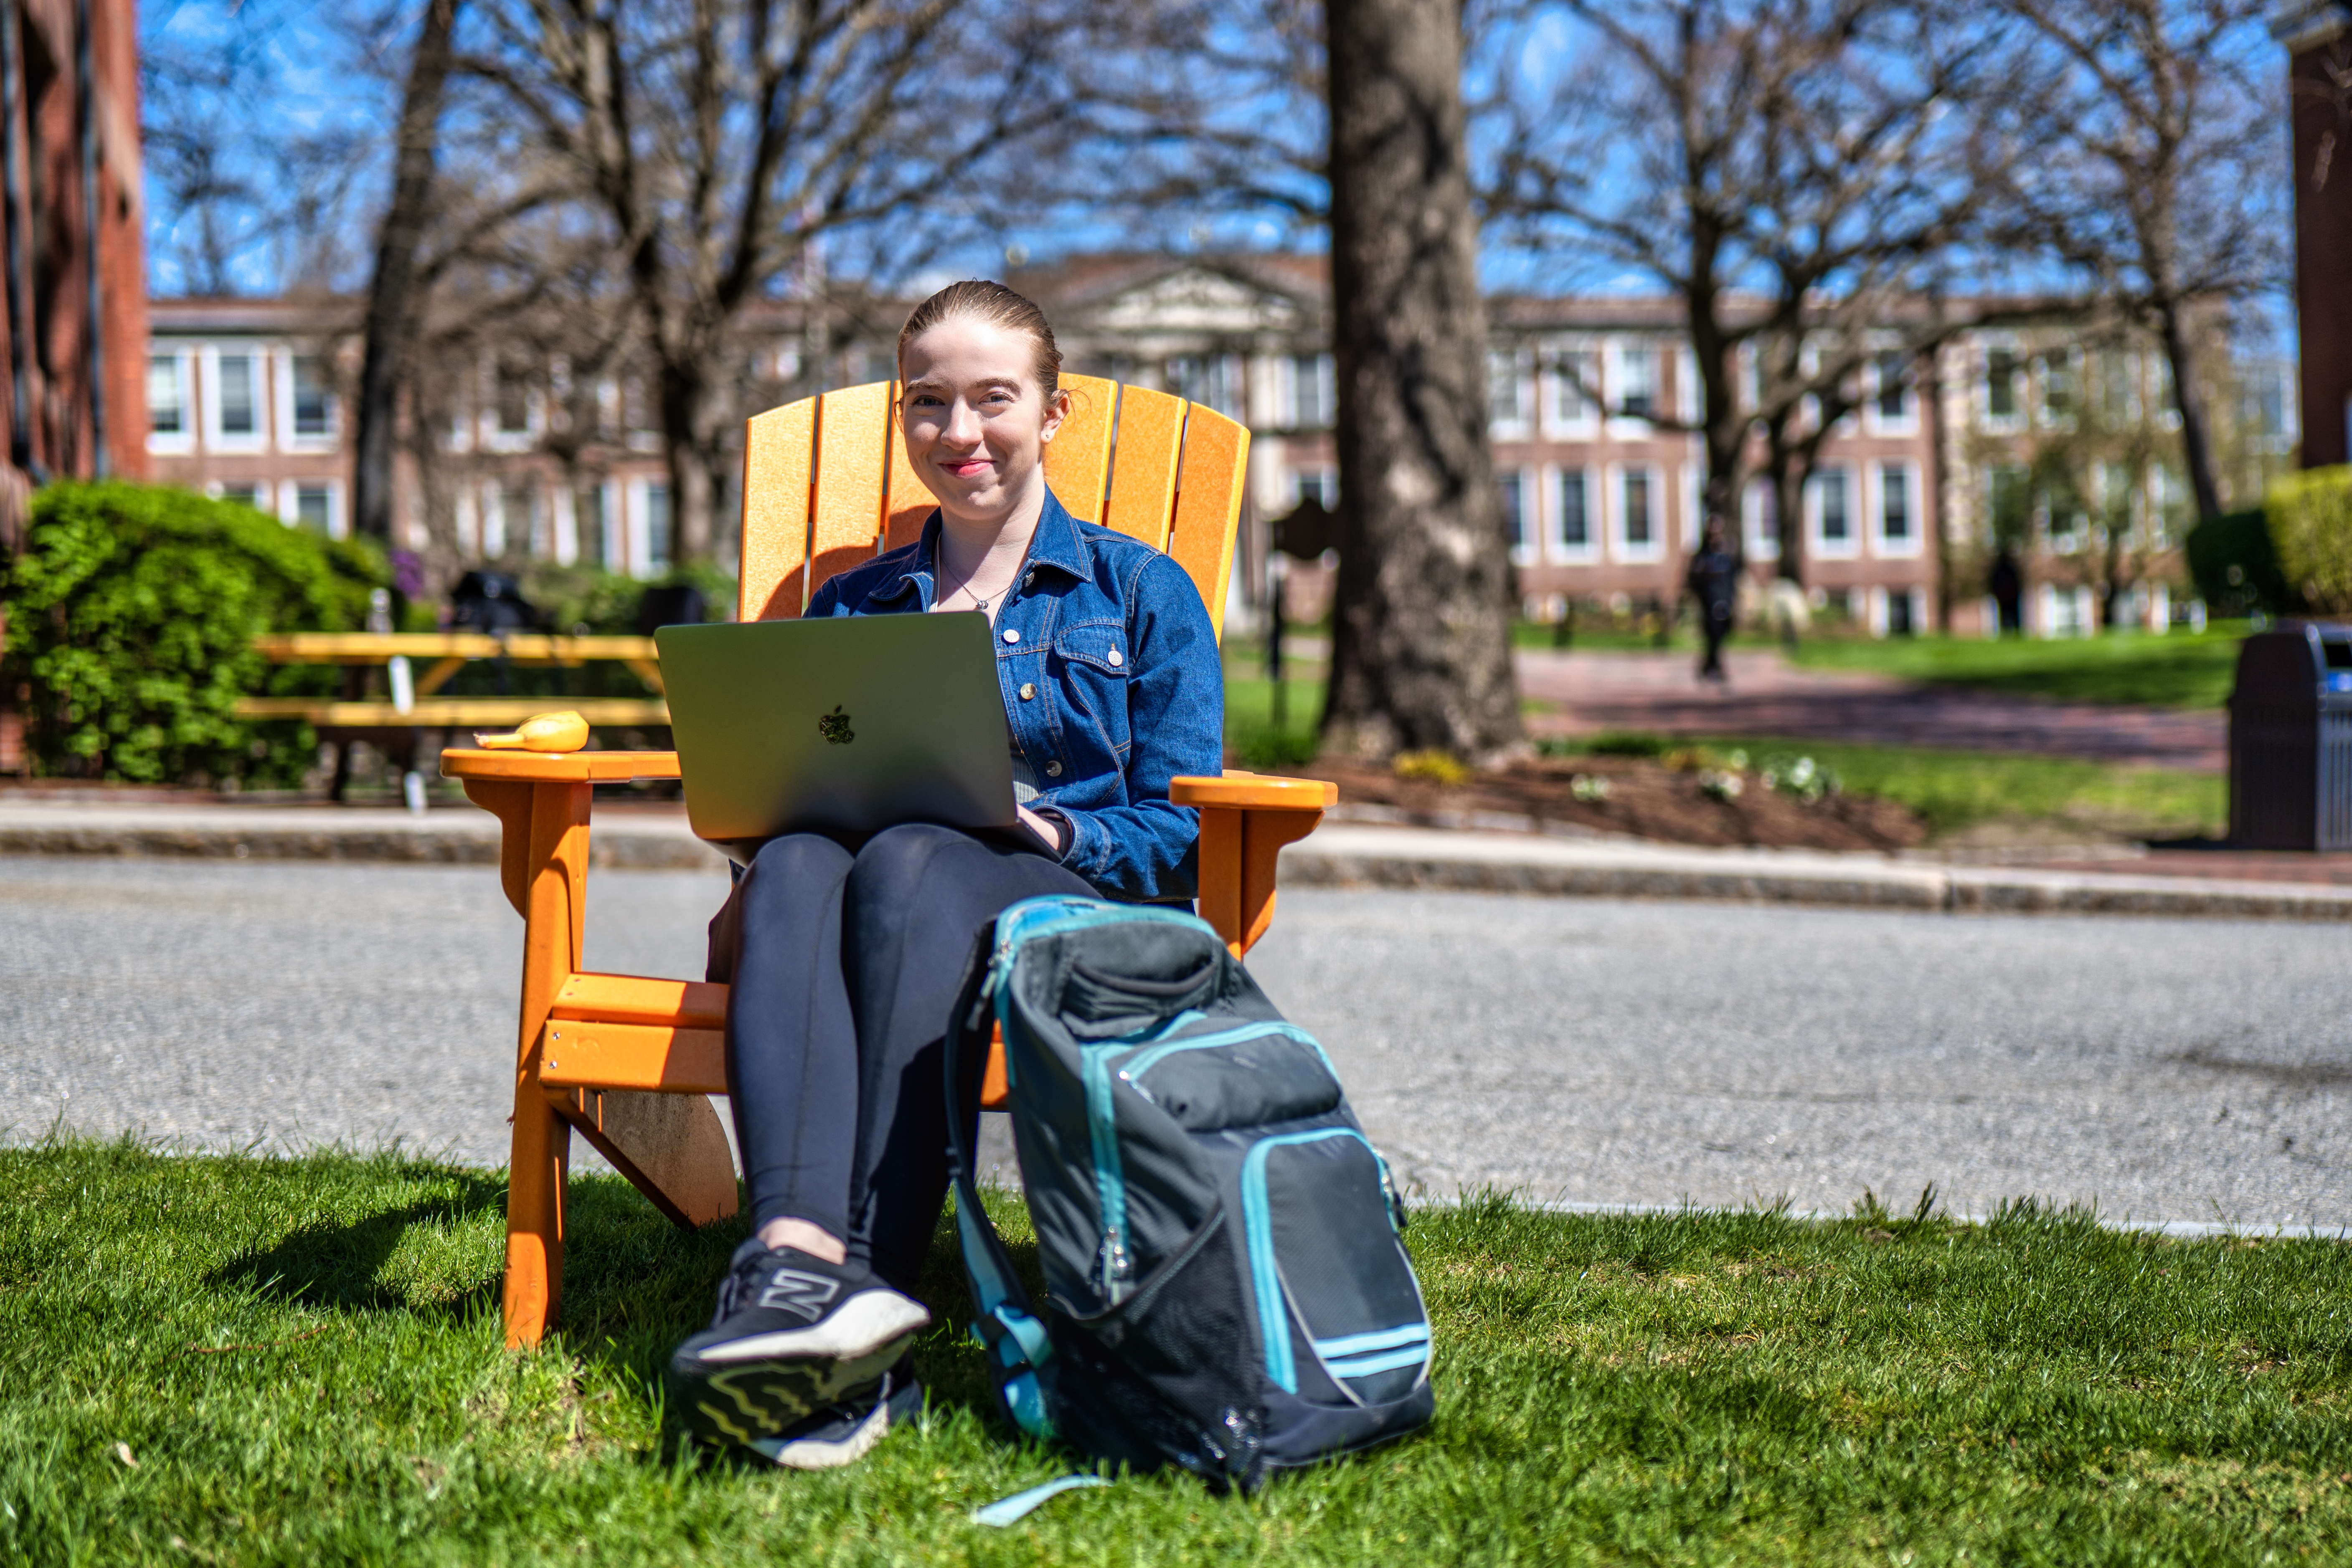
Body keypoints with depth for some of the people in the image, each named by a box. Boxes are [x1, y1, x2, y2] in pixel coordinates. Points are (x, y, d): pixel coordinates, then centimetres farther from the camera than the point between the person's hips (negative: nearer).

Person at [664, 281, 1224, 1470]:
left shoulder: (1140, 593, 18)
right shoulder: (852, 604, 27)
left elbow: (1178, 831, 8)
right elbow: (795, 787, 20)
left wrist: (1038, 826, -12)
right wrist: (745, 893, -3)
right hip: (888, 918, 3)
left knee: (911, 861, -37)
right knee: (795, 867, -35)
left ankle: (868, 1291, -54)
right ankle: (799, 1259, -59)